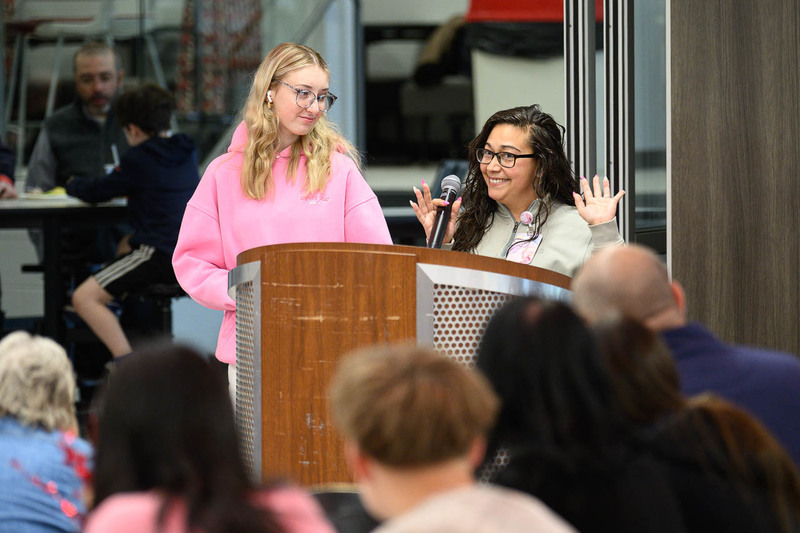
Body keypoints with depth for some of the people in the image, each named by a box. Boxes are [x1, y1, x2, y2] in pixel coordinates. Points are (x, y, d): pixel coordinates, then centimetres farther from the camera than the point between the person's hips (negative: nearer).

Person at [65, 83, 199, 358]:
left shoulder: (139, 159, -8)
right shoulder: (187, 153, 13)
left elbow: (94, 192, 0)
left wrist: (72, 184, 21)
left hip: (161, 257, -9)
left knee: (84, 297, -12)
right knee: (125, 244, 38)